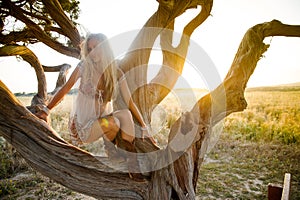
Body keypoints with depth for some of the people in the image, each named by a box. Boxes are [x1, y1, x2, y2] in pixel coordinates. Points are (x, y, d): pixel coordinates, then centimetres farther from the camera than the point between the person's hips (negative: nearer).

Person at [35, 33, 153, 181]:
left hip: (103, 118, 2)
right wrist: (45, 111, -1)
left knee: (125, 114, -27)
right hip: (84, 125, -2)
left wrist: (144, 128, -7)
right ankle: (110, 149, 2)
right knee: (113, 123, -30)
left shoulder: (117, 74, -3)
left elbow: (130, 102, -4)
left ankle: (132, 167, -19)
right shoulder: (85, 66, -6)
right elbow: (65, 88, 1)